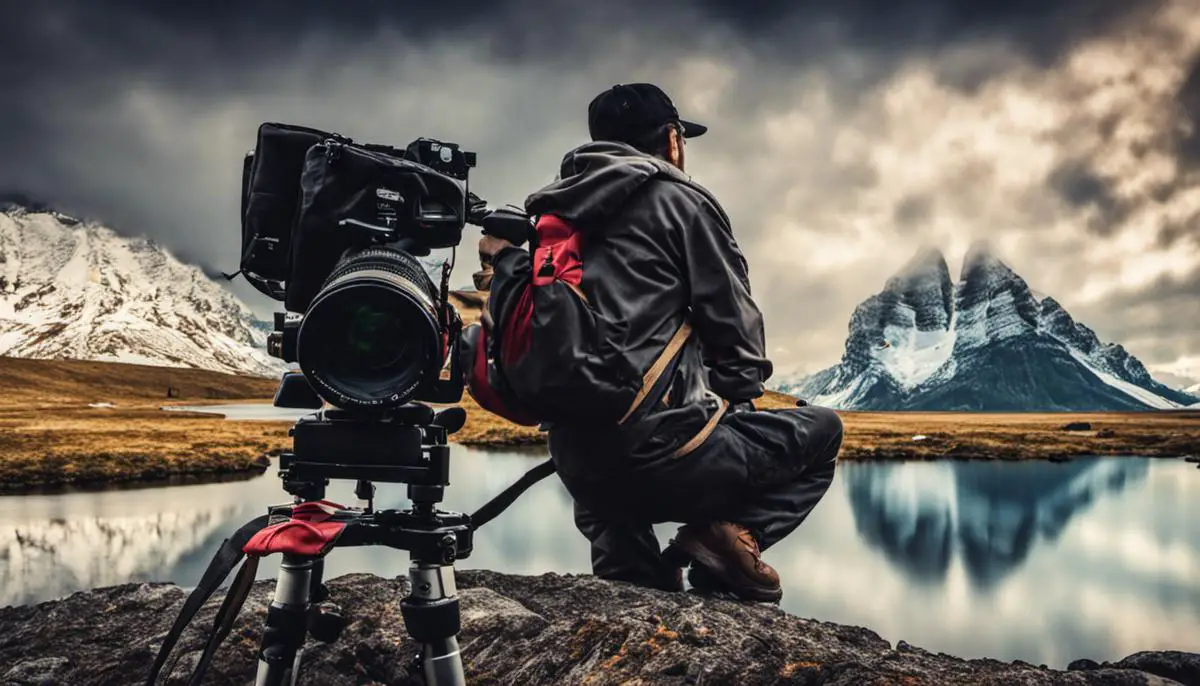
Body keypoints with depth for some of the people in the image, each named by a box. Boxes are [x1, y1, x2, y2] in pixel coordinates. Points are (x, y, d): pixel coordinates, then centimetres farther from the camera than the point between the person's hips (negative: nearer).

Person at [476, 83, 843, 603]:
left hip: (577, 465, 7)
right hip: (658, 453, -7)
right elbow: (736, 330, 1)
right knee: (820, 430, 14)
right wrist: (732, 403, 14)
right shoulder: (679, 200, 0)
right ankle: (725, 530, -5)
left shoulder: (556, 214, 17)